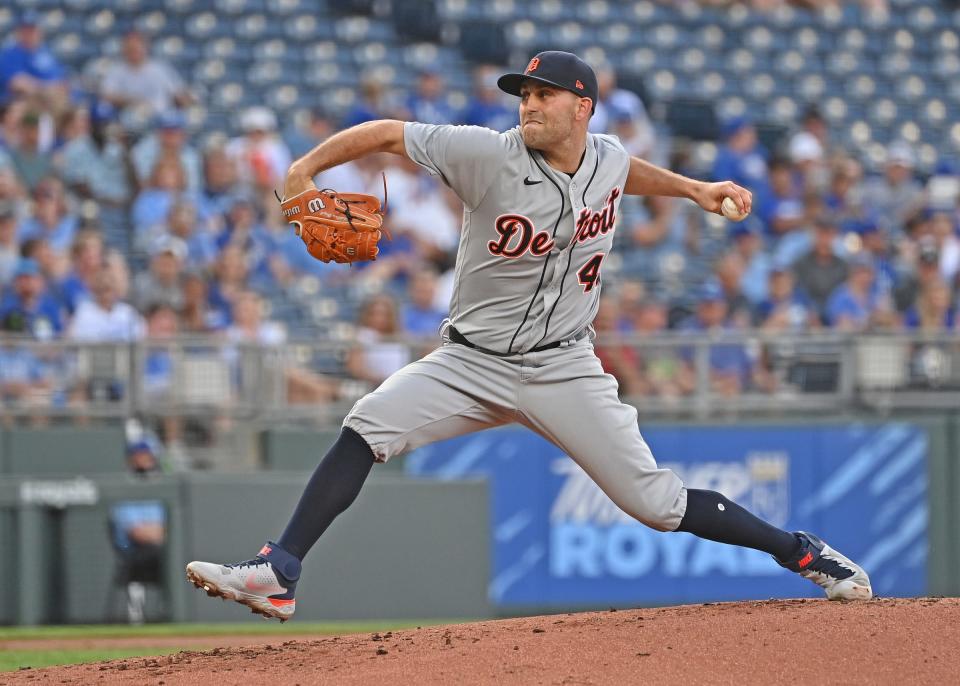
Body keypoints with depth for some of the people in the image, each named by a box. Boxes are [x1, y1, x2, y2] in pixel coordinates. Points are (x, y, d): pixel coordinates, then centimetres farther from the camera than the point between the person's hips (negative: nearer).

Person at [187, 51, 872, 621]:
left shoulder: (608, 159, -3)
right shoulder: (490, 156, -15)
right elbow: (388, 133, -12)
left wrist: (694, 189, 16)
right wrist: (303, 172, -21)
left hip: (564, 370, 1)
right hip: (472, 362, -1)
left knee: (656, 502, -4)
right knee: (367, 427, -22)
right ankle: (277, 575, -23)